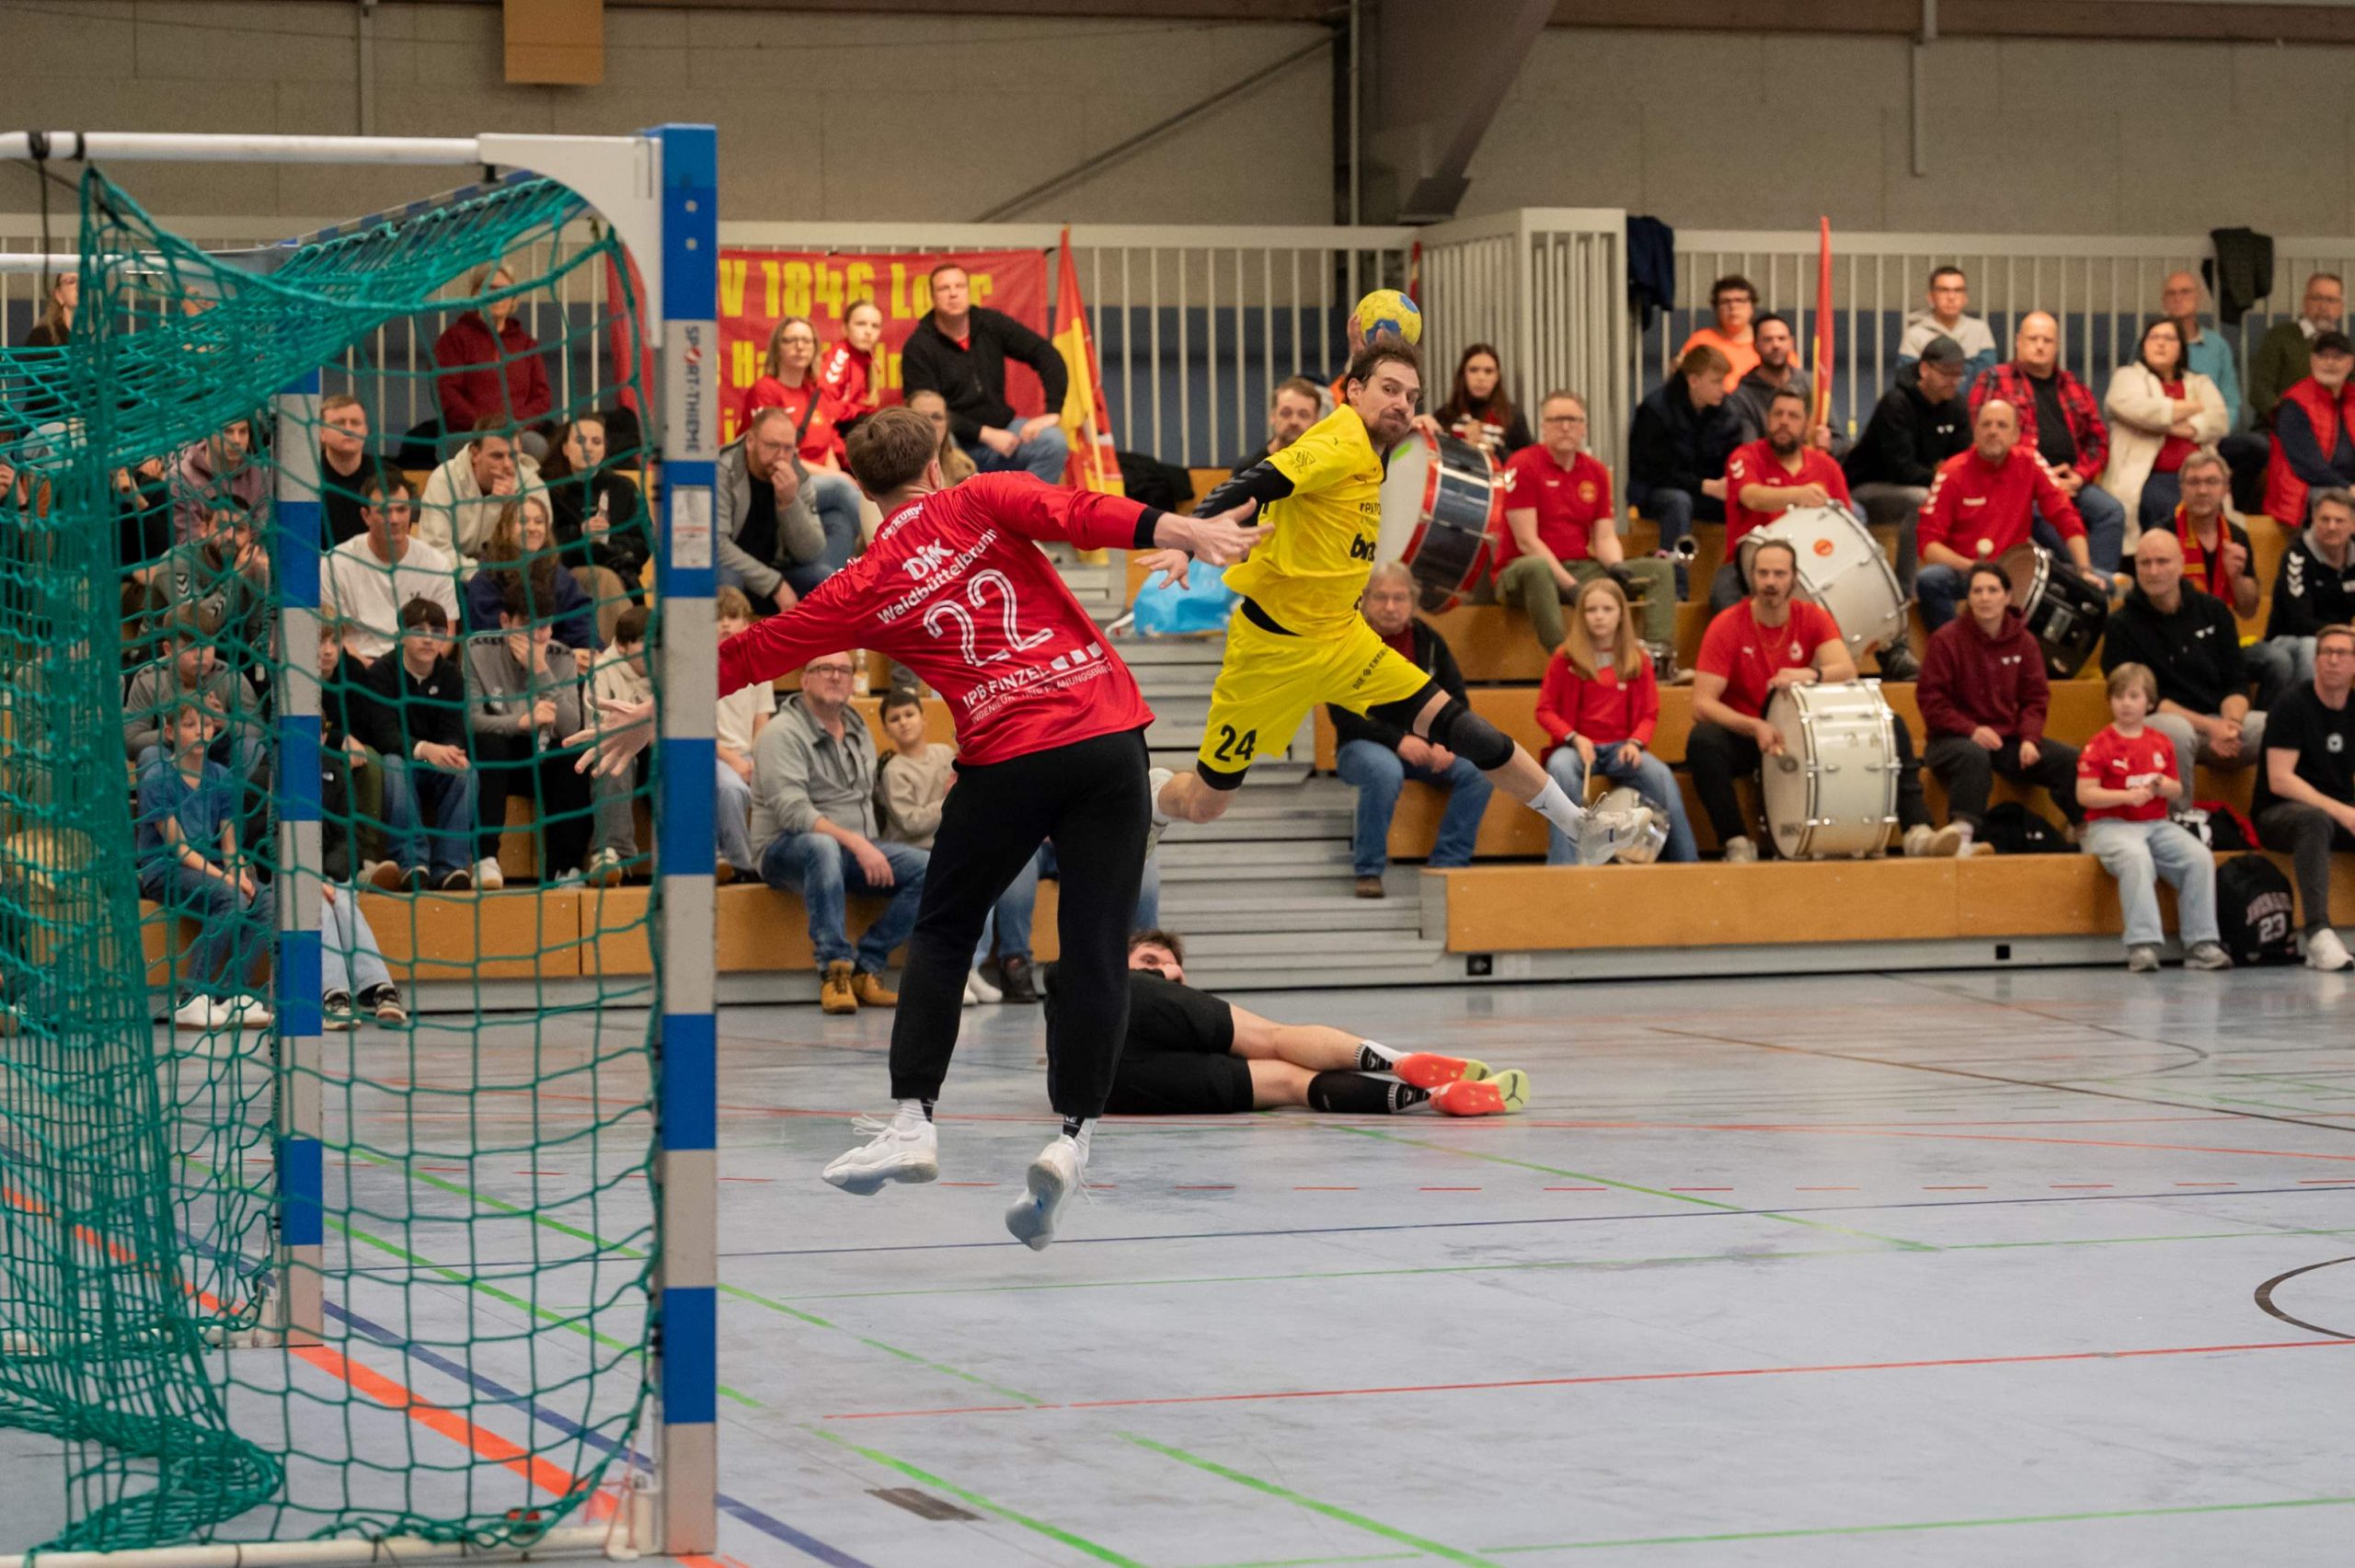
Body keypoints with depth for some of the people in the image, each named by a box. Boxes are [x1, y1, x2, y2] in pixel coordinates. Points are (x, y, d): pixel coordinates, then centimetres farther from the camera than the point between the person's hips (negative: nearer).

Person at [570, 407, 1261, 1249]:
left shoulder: (863, 587, 10)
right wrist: (1178, 530, -21)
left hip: (1007, 759, -1)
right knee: (1095, 954, 2)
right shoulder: (982, 500, 9)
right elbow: (1073, 512, -10)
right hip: (1109, 735, 1)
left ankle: (912, 1122, 10)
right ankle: (1071, 1137, -7)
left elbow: (757, 649, 19)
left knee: (941, 935, 17)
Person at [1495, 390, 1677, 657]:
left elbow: (1605, 537, 9)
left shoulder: (1596, 472, 11)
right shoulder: (1523, 465, -8)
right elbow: (1526, 541, -15)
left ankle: (1659, 655, -28)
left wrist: (1616, 567, -16)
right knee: (1537, 567, -42)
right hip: (1520, 572, -7)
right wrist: (1570, 586, -22)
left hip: (1582, 570, 7)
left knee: (1660, 569, -6)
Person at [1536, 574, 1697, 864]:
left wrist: (1635, 742, -12)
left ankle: (1685, 860, -19)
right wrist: (1574, 738, -14)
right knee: (1560, 769, -37)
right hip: (1576, 745, -1)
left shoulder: (1637, 662, 10)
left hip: (1621, 747, 2)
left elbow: (1649, 714, 9)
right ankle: (1562, 862, -38)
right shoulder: (1565, 659, 5)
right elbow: (1545, 710, 3)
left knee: (1660, 775, -29)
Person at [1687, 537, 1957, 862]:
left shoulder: (1814, 618, -4)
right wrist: (1756, 727, -36)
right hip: (1743, 735, -3)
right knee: (1703, 741, -37)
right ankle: (1738, 844, -27)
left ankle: (1916, 831, -19)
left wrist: (1810, 674, -43)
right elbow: (1702, 704, -21)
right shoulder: (1726, 627, -14)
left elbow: (1846, 670, -20)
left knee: (1891, 726, -14)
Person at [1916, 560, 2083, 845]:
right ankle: (1962, 832, -43)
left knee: (2071, 759, -12)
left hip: (2009, 738, 5)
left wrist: (2029, 738, -11)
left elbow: (2035, 698, 8)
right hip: (1953, 739, -5)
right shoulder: (1946, 640, -5)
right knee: (1974, 756, -41)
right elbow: (1931, 701, -8)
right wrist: (1971, 730, -21)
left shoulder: (2023, 642, 8)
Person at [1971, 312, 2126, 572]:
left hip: (2069, 481, 5)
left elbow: (2098, 438, 20)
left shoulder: (2074, 387, 23)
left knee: (2112, 511, -21)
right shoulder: (1994, 382, 8)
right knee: (2043, 511, -37)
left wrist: (2080, 475, -2)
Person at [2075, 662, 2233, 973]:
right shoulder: (2100, 746, -2)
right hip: (2111, 825, -5)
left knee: (2200, 856, -18)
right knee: (2136, 857, -38)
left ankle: (2201, 944, -14)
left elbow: (2178, 792, 19)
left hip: (2157, 824, 5)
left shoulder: (2162, 744, 13)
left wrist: (2166, 786, -5)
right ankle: (2143, 945, -39)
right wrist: (2126, 796, -19)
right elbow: (2085, 795, -8)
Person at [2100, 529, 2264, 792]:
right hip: (2158, 722, -4)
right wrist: (2208, 726, -19)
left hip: (2220, 719, 4)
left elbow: (2236, 683, 9)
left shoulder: (2213, 610, 11)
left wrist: (2230, 724, -15)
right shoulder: (2122, 626, -1)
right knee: (2176, 730, -39)